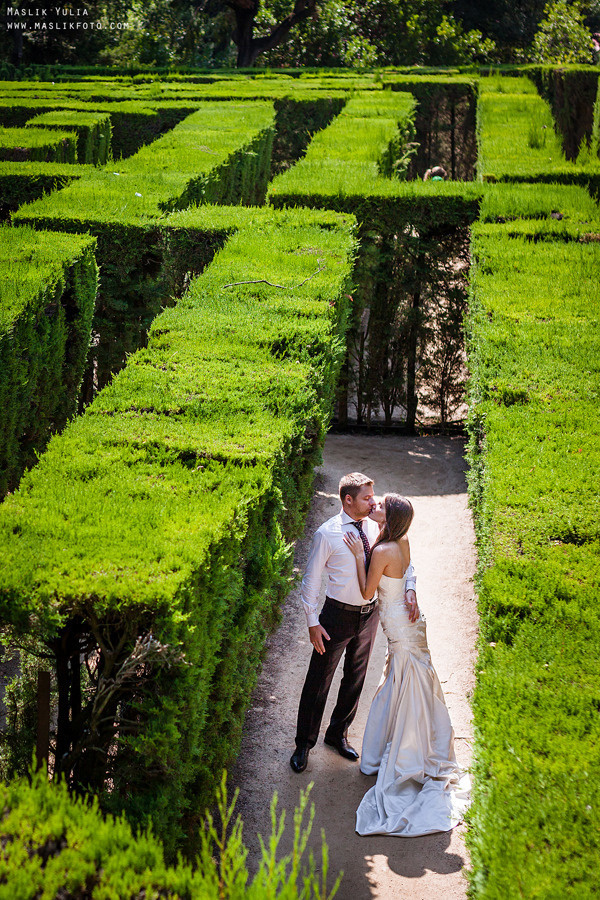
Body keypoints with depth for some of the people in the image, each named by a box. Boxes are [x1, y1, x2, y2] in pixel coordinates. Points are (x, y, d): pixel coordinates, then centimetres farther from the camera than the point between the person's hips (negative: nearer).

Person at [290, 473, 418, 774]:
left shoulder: (376, 526, -4)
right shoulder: (327, 533, -16)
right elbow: (311, 580, -11)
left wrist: (410, 588, -15)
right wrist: (313, 623, -13)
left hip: (369, 614, 5)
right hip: (338, 615, -5)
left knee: (355, 679, 19)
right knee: (318, 681, 5)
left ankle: (338, 733, 39)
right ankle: (304, 743, 22)